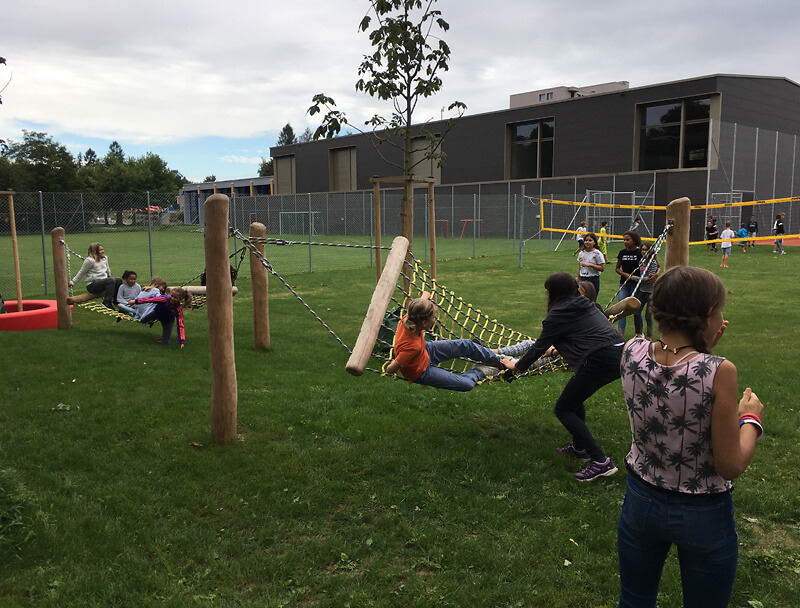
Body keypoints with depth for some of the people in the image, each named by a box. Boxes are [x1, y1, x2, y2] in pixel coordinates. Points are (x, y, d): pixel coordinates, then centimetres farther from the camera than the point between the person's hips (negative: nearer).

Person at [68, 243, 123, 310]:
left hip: (103, 281, 8)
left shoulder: (105, 258, 12)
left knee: (118, 280, -13)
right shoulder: (90, 260, -11)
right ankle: (107, 302, -34)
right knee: (111, 281, -31)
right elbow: (81, 273, -4)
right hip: (92, 285, -8)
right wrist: (72, 282, -3)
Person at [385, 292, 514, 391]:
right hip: (421, 373, -7)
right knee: (467, 384, -11)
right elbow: (390, 369, -34)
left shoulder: (408, 319, -25)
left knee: (466, 345, 6)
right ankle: (478, 372, 24)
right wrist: (395, 362, -11)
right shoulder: (412, 346, -44)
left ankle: (496, 359, 31)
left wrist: (425, 295, 23)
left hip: (425, 351, 7)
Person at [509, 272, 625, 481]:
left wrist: (518, 366, 23)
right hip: (619, 355, 9)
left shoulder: (558, 314, -1)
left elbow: (539, 347, 7)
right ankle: (580, 447, 36)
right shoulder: (586, 305, 23)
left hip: (599, 361, -9)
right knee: (575, 397, 28)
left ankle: (601, 461, -6)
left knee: (563, 409, 2)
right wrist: (555, 347, 56)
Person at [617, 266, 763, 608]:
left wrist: (702, 348, 4)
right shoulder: (718, 372, -26)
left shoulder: (631, 353, -14)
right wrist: (751, 417, -2)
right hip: (703, 515, -3)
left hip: (641, 502, 4)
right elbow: (730, 466, -18)